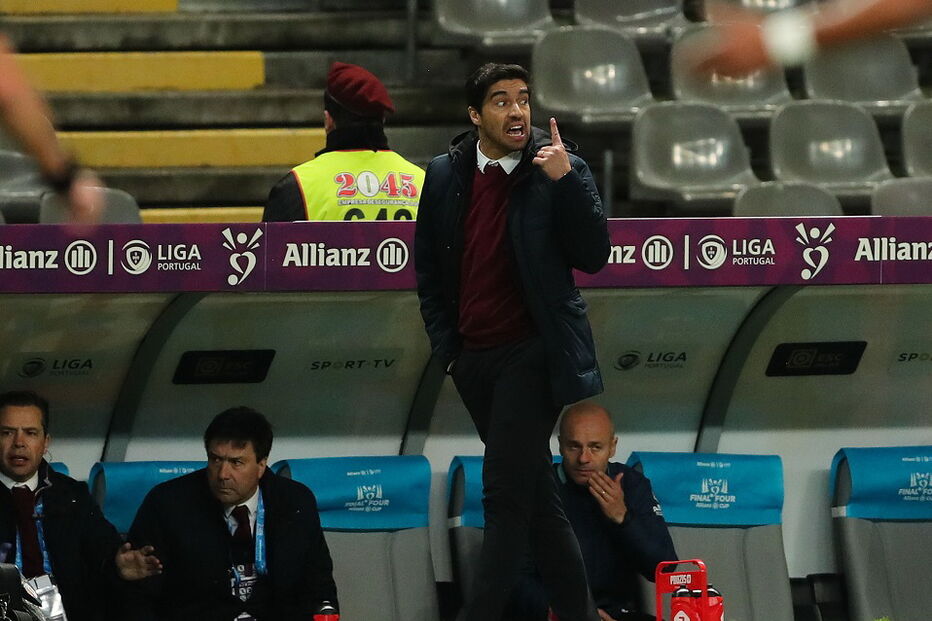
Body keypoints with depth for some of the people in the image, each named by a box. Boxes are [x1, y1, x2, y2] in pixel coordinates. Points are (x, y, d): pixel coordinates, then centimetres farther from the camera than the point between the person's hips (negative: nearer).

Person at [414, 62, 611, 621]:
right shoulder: (446, 176, 5)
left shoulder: (560, 170, -6)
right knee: (535, 493, 11)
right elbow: (429, 270, 12)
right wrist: (446, 346, 6)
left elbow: (593, 257, -12)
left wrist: (565, 180, -22)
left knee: (507, 489, -11)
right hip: (473, 359, 5)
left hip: (532, 354, -5)